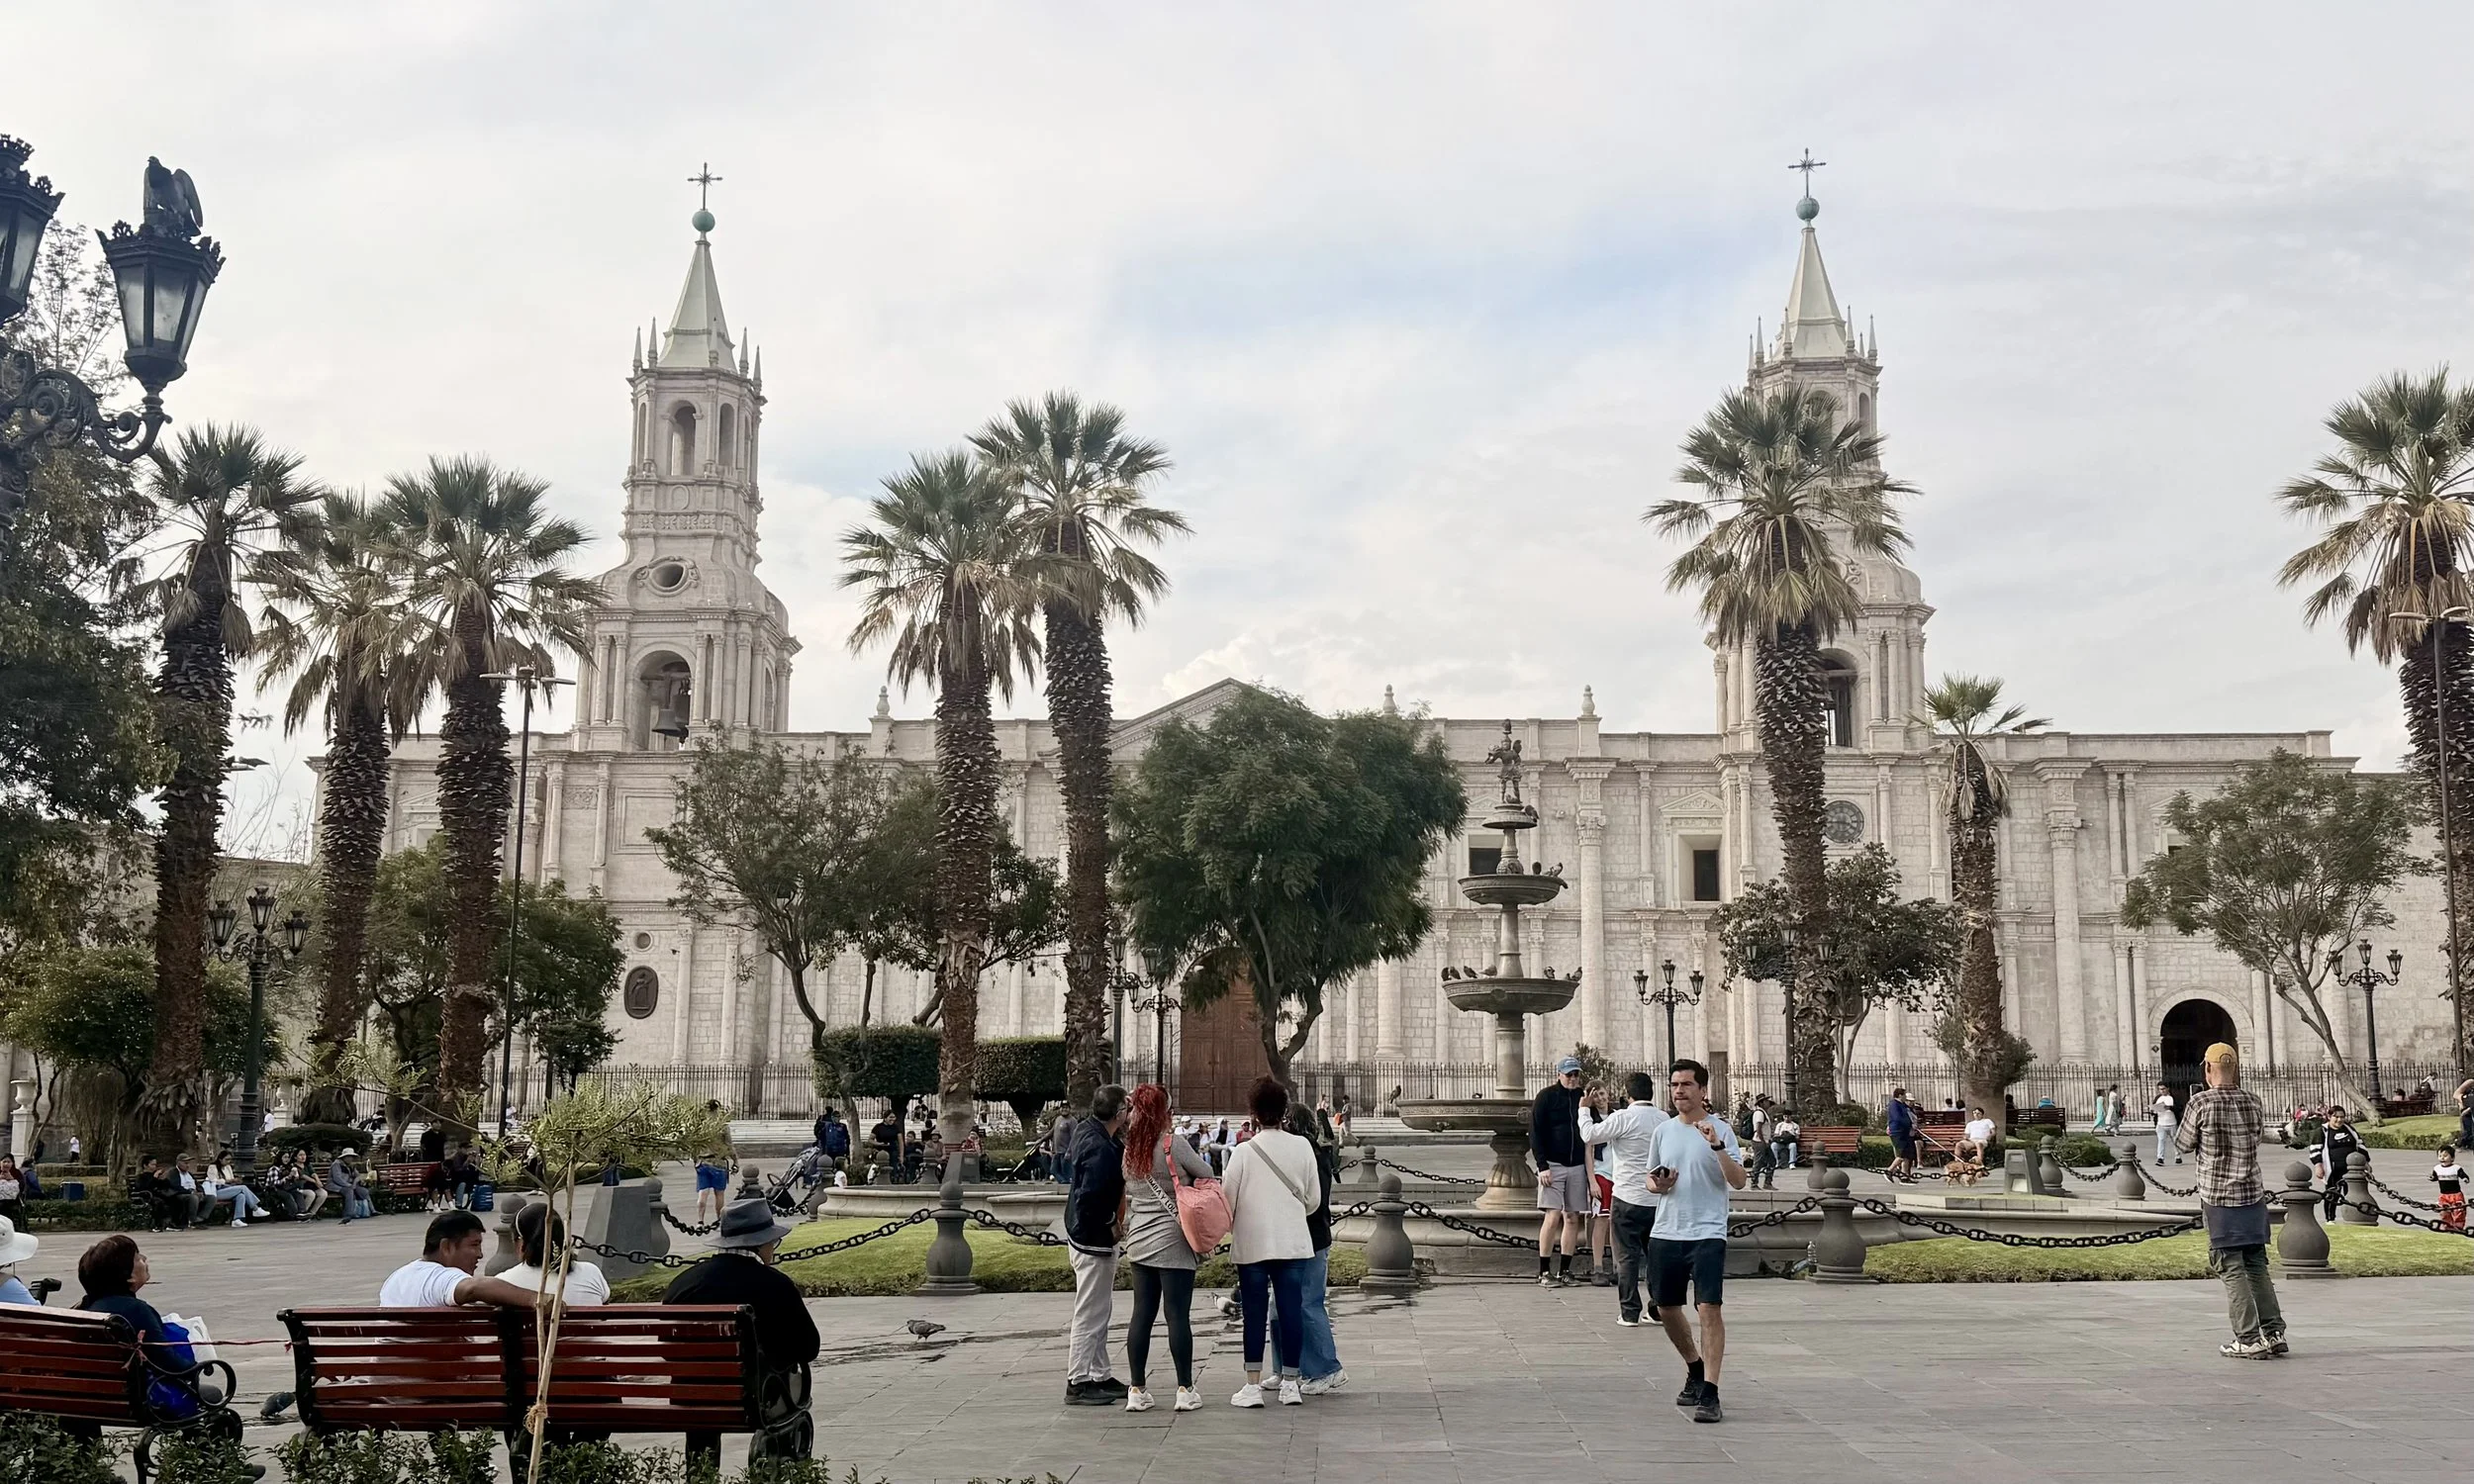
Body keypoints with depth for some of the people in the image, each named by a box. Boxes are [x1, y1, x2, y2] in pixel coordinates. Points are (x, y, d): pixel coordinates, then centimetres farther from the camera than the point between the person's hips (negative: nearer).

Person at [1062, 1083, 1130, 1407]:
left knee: (1098, 1313, 18)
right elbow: (1088, 1200, -30)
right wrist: (1109, 1229, -16)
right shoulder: (1102, 1150, -25)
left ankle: (1099, 1376, 27)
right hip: (1094, 1242, -10)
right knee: (1090, 1315, -1)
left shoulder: (1086, 1130, 4)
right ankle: (1077, 1384, 5)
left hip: (1084, 1237, 10)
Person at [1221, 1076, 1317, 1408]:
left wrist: (1229, 1231, 16)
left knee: (1254, 1313, 4)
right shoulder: (1302, 1147, -2)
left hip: (1252, 1243, -1)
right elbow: (1313, 1199, 5)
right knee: (1291, 1310, 6)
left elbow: (1228, 1202, -3)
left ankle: (1253, 1385, 5)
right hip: (1293, 1242, 1)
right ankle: (1290, 1383, 10)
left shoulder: (1243, 1151, -7)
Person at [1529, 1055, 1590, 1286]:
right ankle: (1544, 1273, -5)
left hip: (1577, 1166, 4)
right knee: (1553, 1217, -10)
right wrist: (1542, 1166, -13)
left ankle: (1564, 1270, 13)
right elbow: (1535, 1133, -6)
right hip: (1552, 1165, -4)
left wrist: (1590, 1169, 7)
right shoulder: (1546, 1097, -4)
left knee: (1573, 1218, 5)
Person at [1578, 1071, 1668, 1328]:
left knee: (1628, 1255, 1)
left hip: (1628, 1197, -5)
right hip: (1657, 1198, 5)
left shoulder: (1624, 1117, -14)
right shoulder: (1664, 1119, 6)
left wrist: (1584, 1109, 8)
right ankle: (1659, 1308, 16)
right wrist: (1603, 1114, 24)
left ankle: (1629, 1312, 2)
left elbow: (1590, 1134, -7)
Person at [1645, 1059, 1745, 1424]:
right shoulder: (1663, 1131, 10)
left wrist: (1716, 1145, -24)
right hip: (1665, 1233, 5)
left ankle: (1709, 1395, -14)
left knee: (1709, 1308, -14)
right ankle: (1695, 1370, 37)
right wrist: (1658, 1184, -3)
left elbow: (1738, 1181, -12)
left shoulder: (1721, 1131, -3)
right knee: (1667, 1309, 14)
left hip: (1707, 1234, -5)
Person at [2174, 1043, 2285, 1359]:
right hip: (2253, 1195, 5)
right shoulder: (2253, 1103, 2)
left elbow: (2183, 1143, -1)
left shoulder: (2201, 1103, -12)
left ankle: (2251, 1340, -4)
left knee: (2232, 1270, -1)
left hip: (2219, 1198, -5)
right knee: (2257, 1266, 14)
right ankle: (2274, 1332, 13)